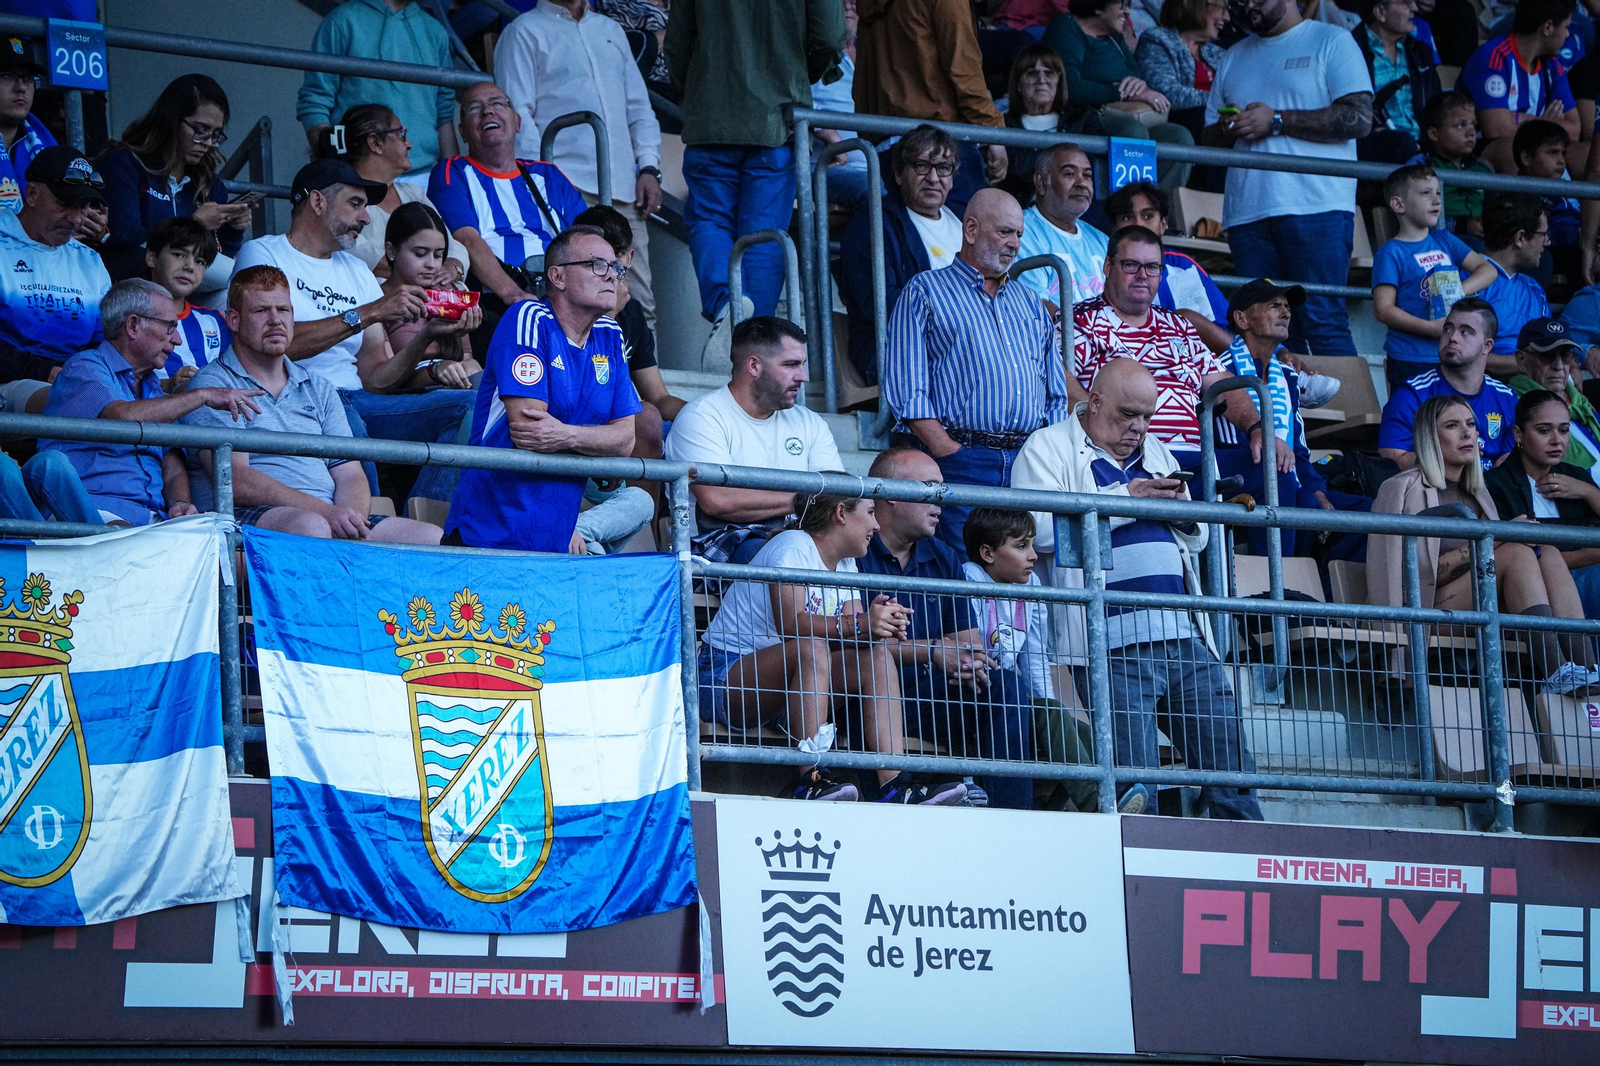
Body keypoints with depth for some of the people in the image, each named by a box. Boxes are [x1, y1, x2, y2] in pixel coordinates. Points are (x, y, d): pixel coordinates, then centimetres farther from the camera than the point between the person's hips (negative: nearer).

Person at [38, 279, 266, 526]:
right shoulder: (84, 368, 3)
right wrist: (202, 395, -11)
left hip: (153, 516, 6)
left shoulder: (154, 388, 28)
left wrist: (180, 503, -6)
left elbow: (173, 469, 19)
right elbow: (123, 417, -18)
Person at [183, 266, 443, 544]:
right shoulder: (211, 384, 4)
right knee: (310, 527, -41)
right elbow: (236, 482, -10)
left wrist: (352, 519, -10)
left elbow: (349, 474, 16)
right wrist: (324, 511, -20)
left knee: (433, 538, -17)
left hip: (332, 517, 6)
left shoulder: (319, 388, 25)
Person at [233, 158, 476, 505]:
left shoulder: (357, 272, 25)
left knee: (467, 404, -15)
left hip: (358, 402, 7)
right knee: (344, 420, -40)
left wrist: (426, 336, -2)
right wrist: (368, 314, -14)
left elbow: (375, 378, 15)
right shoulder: (262, 254, 5)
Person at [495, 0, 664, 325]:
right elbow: (517, 114, -3)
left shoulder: (611, 31, 26)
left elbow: (638, 107, 26)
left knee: (640, 304, -2)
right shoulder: (524, 33, 6)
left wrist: (648, 167, 11)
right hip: (567, 187, -6)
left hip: (623, 189, 6)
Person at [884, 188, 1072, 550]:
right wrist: (949, 453, -14)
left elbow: (1057, 397, 23)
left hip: (1030, 462, 5)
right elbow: (907, 392, -2)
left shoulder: (1030, 303, 26)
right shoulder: (925, 292, 9)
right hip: (961, 462, -5)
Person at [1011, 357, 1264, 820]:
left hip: (1186, 638, 6)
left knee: (1231, 772, 1)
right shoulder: (1049, 447, 6)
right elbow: (1041, 530, -11)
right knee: (1135, 786, -11)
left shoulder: (1156, 453, 25)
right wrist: (1127, 499, -11)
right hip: (1116, 643, -6)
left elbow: (1197, 540, 29)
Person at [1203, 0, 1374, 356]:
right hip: (1247, 212, 6)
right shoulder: (1234, 57, 24)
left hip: (1316, 206, -5)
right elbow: (1210, 137, 26)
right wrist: (1227, 129, 1)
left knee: (1323, 323, -13)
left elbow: (1359, 118, -6)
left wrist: (1277, 121, -9)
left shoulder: (1331, 42, 6)